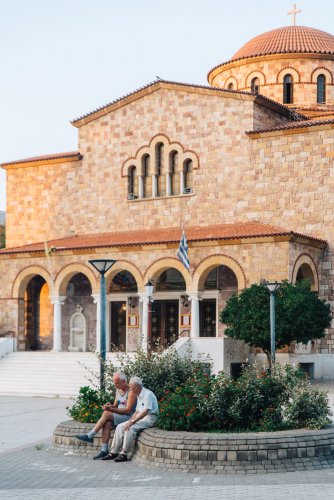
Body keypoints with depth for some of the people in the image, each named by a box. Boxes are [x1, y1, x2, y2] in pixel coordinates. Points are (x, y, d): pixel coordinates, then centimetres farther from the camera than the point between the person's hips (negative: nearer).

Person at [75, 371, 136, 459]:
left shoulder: (131, 392, -12)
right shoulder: (118, 390, 14)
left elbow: (128, 410, -19)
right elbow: (115, 405, 20)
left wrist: (111, 409, -26)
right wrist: (110, 405, -6)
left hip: (129, 417, -7)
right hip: (119, 416, 7)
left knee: (106, 414, -24)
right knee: (107, 424, -24)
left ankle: (89, 436, -18)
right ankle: (104, 450, -27)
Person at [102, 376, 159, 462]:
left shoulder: (148, 394, -16)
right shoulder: (139, 396, 15)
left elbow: (145, 412, -23)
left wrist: (132, 422, -23)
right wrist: (130, 420, 1)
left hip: (149, 418, -9)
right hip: (141, 417, 9)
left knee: (130, 428, -29)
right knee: (120, 427, -4)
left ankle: (124, 454, -24)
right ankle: (114, 452, -4)